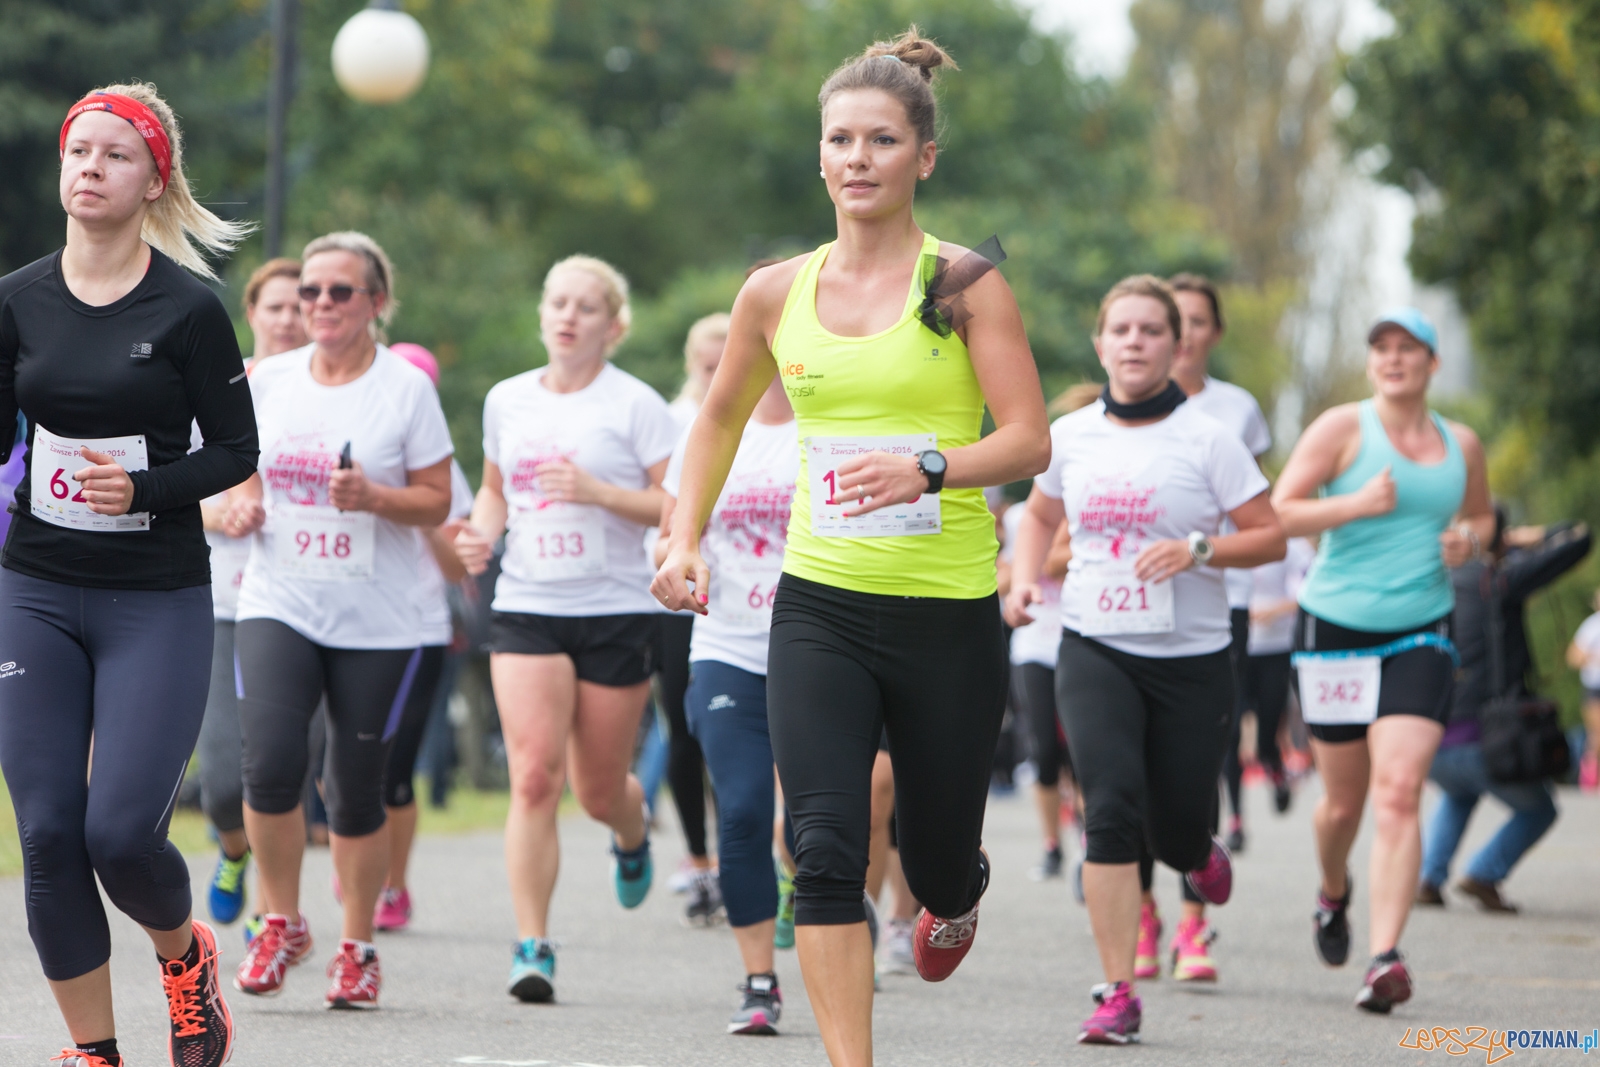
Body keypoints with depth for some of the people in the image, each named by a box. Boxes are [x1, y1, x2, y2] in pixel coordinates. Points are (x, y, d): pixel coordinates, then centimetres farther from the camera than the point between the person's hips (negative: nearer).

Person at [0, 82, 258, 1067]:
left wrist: (143, 485, -19)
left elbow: (236, 451, -3)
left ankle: (185, 954, 22)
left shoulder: (189, 309, -6)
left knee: (121, 831, -12)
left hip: (160, 600, -3)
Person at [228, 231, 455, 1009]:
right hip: (278, 604, 2)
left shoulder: (407, 387, -3)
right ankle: (281, 922, 4)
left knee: (356, 787, 3)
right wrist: (242, 503, -2)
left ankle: (357, 947, 21)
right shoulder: (269, 380, 7)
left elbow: (437, 502, -2)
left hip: (376, 622, -2)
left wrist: (372, 497, -19)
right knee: (270, 763, -17)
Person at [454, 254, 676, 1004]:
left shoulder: (635, 405, -4)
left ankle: (632, 832, 47)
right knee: (534, 776, -15)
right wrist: (482, 533, 3)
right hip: (527, 607, 2)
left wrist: (597, 491, -20)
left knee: (599, 791, 8)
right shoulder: (507, 401, 8)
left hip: (618, 611, -2)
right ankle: (532, 946, -14)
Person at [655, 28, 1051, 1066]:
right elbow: (721, 417, 22)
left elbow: (1030, 439, -12)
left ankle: (957, 895, 50)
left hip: (950, 615, -2)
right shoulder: (777, 292, 5)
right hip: (820, 606, 2)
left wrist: (929, 469, -30)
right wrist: (686, 542, 12)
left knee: (937, 867, 11)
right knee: (826, 851, -16)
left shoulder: (966, 282, -6)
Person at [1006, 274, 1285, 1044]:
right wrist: (1024, 577, 5)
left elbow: (1271, 538, -3)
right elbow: (1040, 515, 23)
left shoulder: (1207, 440, -5)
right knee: (1111, 810, -17)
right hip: (1094, 649, 1)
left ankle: (1202, 855, 44)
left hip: (1192, 657, -1)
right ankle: (1118, 995, -11)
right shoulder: (1070, 436, 5)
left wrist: (1199, 550, -19)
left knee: (1176, 835, 3)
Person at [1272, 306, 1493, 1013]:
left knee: (1399, 794, -15)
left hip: (1420, 635, 1)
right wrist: (1359, 504, -18)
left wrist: (1468, 538, 3)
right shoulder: (1342, 428, -3)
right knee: (1344, 800, 9)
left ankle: (1385, 959, -20)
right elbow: (1279, 513, -7)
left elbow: (1480, 516, 26)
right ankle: (1333, 892, 43)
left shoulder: (1461, 444, 9)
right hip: (1336, 628, -1)